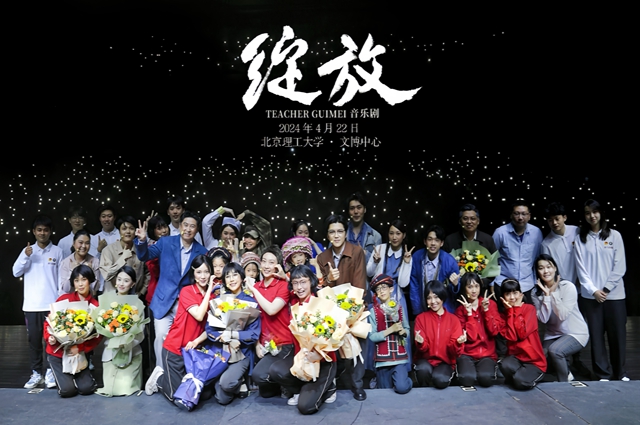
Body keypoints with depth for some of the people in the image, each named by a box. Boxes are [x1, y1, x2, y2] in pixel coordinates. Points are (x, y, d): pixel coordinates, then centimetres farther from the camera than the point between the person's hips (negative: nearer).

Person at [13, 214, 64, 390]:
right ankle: (36, 373, 15)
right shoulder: (27, 250, 6)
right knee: (34, 339, 7)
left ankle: (50, 371, 10)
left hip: (52, 303, -2)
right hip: (31, 304, 2)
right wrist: (25, 257, -16)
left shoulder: (57, 251, 2)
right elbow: (16, 272, -1)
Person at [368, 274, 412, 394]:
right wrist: (391, 329, -17)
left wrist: (403, 331, -11)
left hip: (400, 356, 1)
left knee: (402, 388, -16)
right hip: (383, 358, -1)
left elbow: (407, 330, 11)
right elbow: (372, 336, -10)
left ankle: (408, 380, 18)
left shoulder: (399, 308, 4)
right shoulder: (374, 311, -4)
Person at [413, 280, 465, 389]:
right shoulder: (421, 318, 0)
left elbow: (454, 351, -3)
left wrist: (458, 343, -26)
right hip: (425, 360, 1)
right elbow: (423, 348, -6)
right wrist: (421, 342, -30)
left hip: (445, 362, 0)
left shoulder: (453, 319, 1)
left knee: (439, 379, -32)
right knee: (424, 369, -34)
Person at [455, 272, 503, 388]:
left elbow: (494, 331, -7)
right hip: (467, 354, -1)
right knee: (467, 378, -29)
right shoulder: (461, 309, 0)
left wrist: (486, 310, -13)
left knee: (485, 378, -29)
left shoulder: (490, 304, 3)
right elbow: (471, 336, -11)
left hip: (487, 353, 1)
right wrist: (469, 313, -17)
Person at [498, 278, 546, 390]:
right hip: (515, 356, 2)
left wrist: (517, 309, -12)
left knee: (520, 381, -29)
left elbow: (522, 334, -19)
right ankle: (520, 375, 0)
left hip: (534, 360, -2)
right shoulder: (504, 314, 3)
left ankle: (533, 376, 5)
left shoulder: (530, 308, -5)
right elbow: (511, 337, -16)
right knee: (505, 365, -33)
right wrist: (510, 311, -12)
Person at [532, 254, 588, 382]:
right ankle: (566, 373, 17)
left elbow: (563, 315, -21)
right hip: (553, 335, 5)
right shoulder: (537, 293, -3)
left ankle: (564, 383, -6)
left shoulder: (568, 287, -14)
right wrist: (546, 295, -18)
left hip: (576, 333, -5)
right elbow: (543, 319, -13)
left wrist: (553, 293, -21)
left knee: (554, 350, -31)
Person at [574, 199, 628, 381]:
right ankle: (603, 374, 14)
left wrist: (606, 289, -9)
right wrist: (594, 290, -10)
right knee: (596, 335, 4)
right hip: (590, 295, 1)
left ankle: (620, 373, 22)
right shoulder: (581, 239, 4)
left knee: (617, 335, 5)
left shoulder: (614, 235, 2)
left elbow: (620, 266, -2)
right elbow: (581, 269, 0)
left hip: (614, 294, 0)